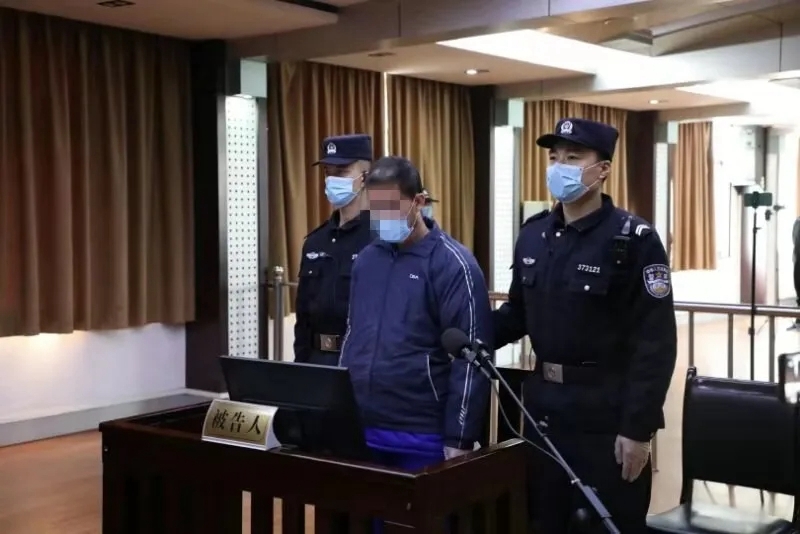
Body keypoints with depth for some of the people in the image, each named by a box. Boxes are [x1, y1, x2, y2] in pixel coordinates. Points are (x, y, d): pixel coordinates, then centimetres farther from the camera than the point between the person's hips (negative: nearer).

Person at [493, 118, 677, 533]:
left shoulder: (634, 240, -13)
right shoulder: (533, 235, 7)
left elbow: (655, 343, -15)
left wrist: (638, 428, -17)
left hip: (607, 413, -6)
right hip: (544, 406, 6)